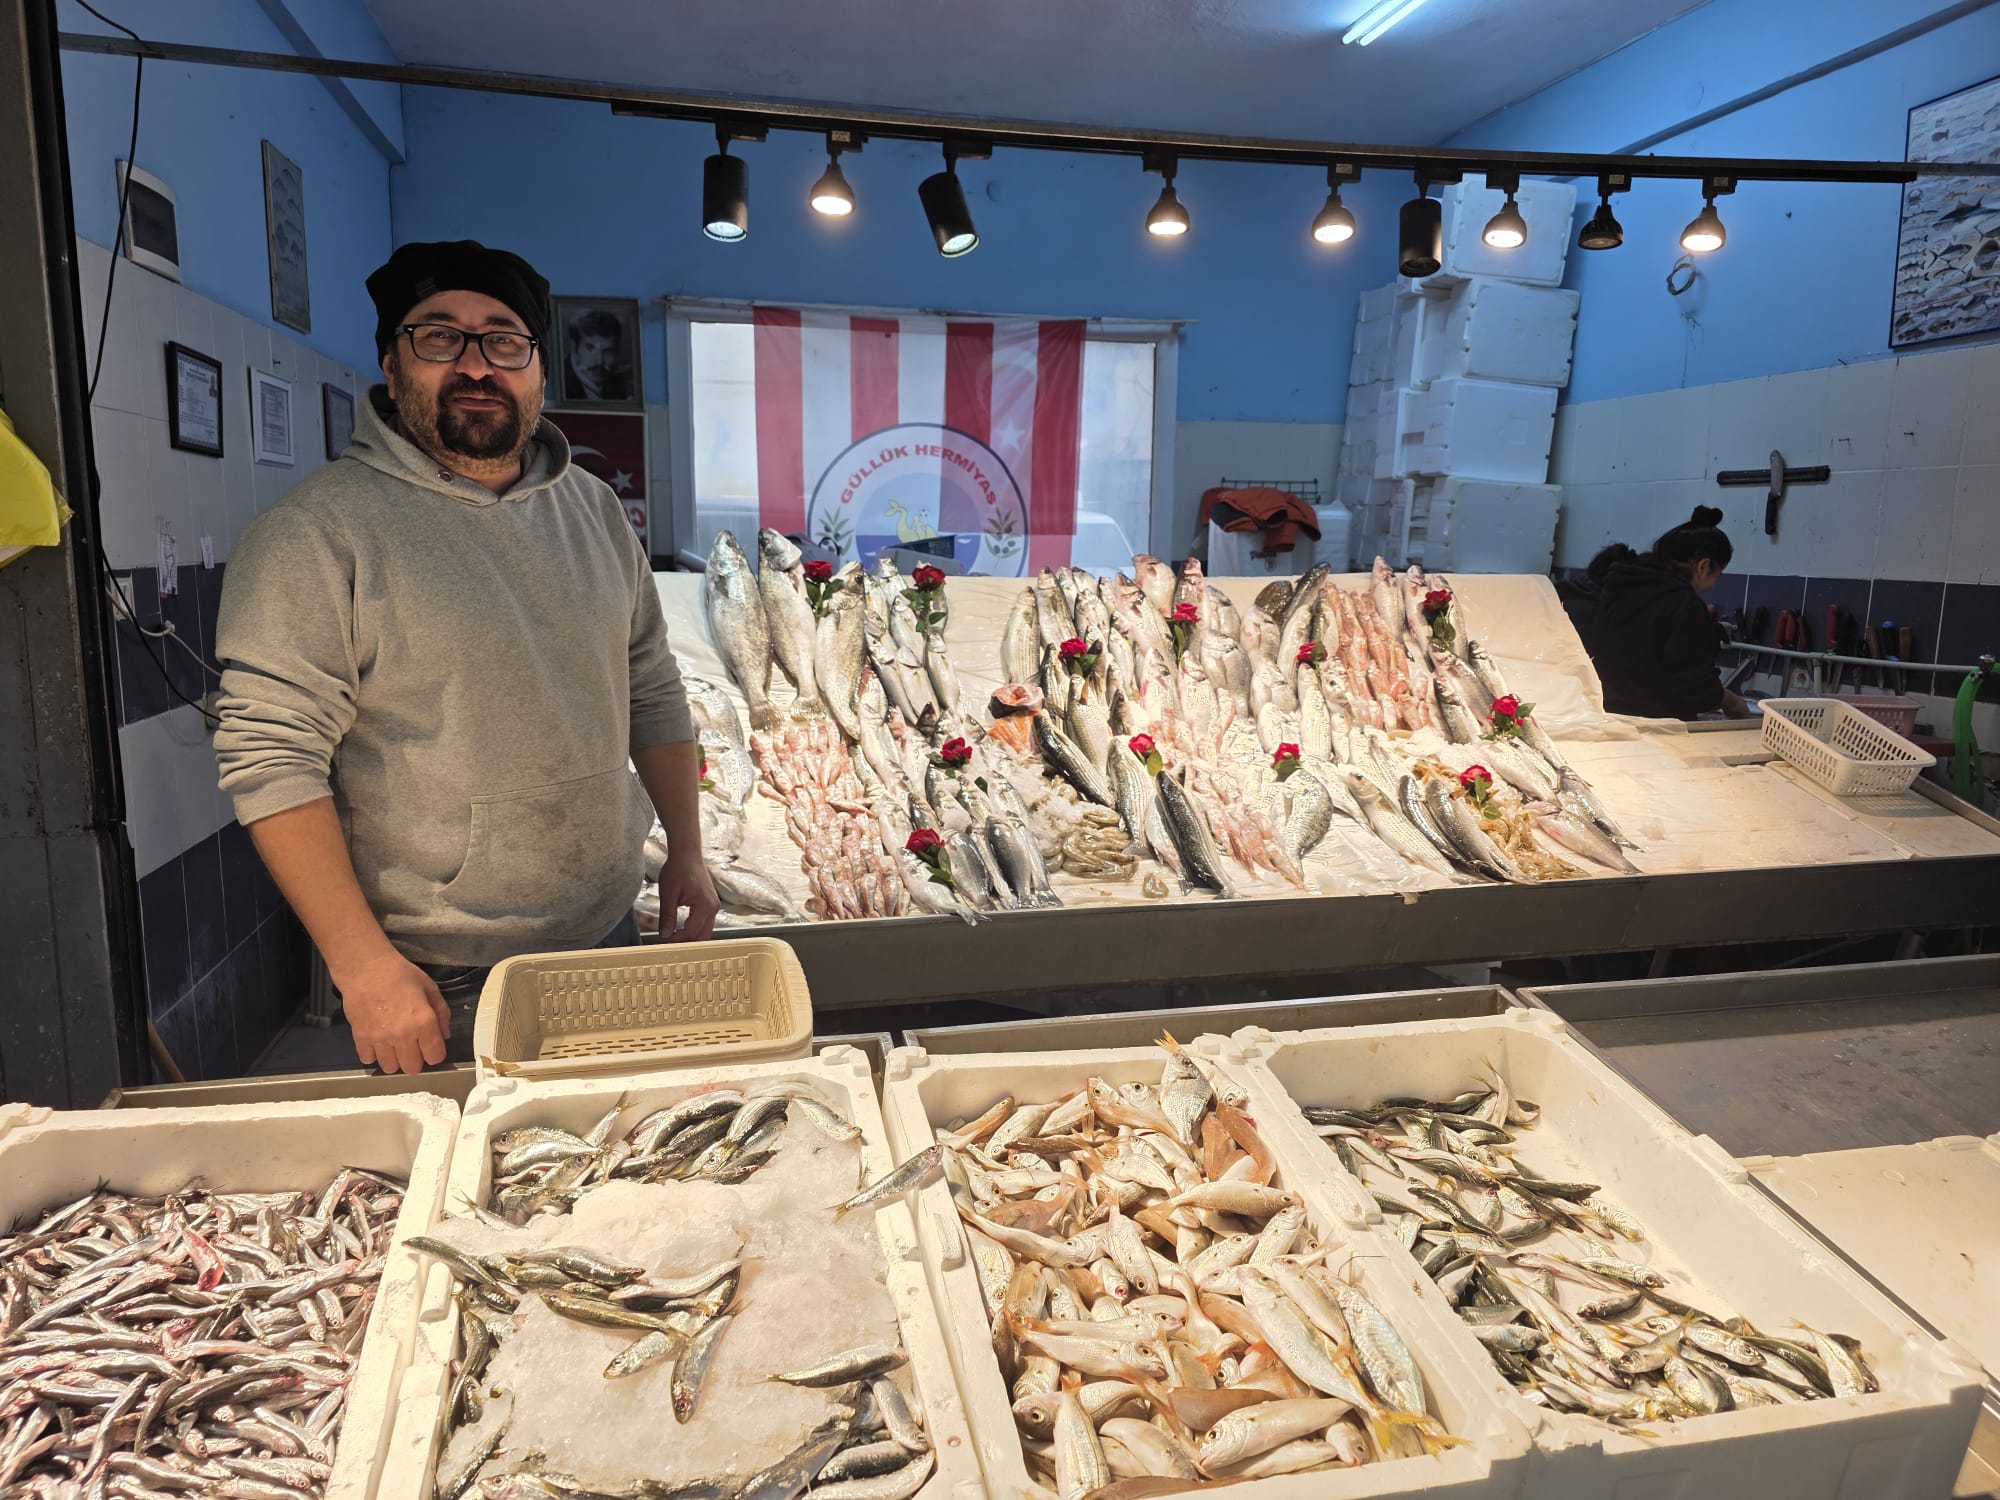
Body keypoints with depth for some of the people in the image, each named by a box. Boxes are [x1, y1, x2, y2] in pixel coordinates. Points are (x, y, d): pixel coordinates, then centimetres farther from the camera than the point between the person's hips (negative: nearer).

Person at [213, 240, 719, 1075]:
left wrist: (686, 855, 7)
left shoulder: (595, 511, 5)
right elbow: (271, 758, -16)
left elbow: (653, 694, 11)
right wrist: (364, 965, -20)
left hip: (609, 946, 5)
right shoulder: (315, 535, -13)